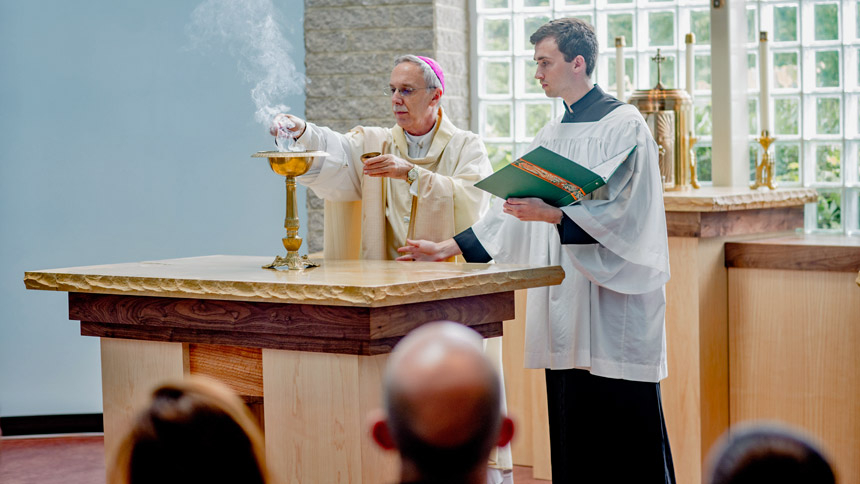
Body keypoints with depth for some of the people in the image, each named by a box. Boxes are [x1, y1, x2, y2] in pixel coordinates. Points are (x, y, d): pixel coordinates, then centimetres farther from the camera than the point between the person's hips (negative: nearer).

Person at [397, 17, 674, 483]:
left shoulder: (622, 125, -6)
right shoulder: (551, 136, 17)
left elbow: (621, 210, -15)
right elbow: (513, 206, 19)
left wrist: (552, 215, -26)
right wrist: (448, 247, 14)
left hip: (613, 306, -7)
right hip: (566, 308, 7)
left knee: (622, 436, -6)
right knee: (570, 434, 7)